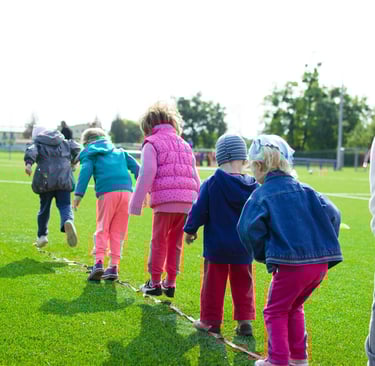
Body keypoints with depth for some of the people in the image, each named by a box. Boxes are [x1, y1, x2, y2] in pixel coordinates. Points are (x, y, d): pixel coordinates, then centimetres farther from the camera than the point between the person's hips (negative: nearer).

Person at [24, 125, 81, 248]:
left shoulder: (37, 144, 11)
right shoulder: (64, 142, 20)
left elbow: (31, 151, -10)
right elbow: (76, 148, 10)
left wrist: (28, 163, -27)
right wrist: (72, 161, 25)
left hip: (46, 180, -1)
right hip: (64, 179, 1)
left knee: (44, 207, 15)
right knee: (65, 205, 0)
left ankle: (42, 235, 22)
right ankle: (68, 221, -33)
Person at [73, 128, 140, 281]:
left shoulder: (89, 154, 15)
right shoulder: (119, 152, 28)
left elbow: (85, 172, -3)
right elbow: (136, 167, 19)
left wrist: (78, 194, -11)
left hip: (107, 193, -3)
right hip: (126, 191, 3)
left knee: (102, 229, 4)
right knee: (118, 231, 9)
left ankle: (99, 262, -11)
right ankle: (114, 266, 6)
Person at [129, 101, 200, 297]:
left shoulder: (151, 143, 3)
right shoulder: (184, 145, 22)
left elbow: (147, 174, -8)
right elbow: (195, 177, 20)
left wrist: (136, 203, -6)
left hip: (165, 200, -5)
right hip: (187, 200, 5)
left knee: (159, 242, 7)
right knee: (175, 243, 14)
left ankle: (155, 283, 14)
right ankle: (170, 283, 19)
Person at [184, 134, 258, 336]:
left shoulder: (211, 184, -13)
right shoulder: (253, 186, -4)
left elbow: (199, 211, -8)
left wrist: (190, 230, 8)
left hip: (216, 245, -2)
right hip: (243, 246, 3)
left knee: (213, 282, 8)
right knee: (243, 283, 14)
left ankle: (211, 321, 16)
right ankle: (245, 320, 12)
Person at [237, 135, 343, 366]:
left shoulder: (261, 195, -4)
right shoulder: (305, 190, 11)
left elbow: (249, 228, -14)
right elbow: (332, 215, 4)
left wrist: (262, 254, 2)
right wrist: (325, 247, 12)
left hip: (290, 264, -6)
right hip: (321, 262, 6)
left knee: (276, 312, 12)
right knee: (294, 308, 25)